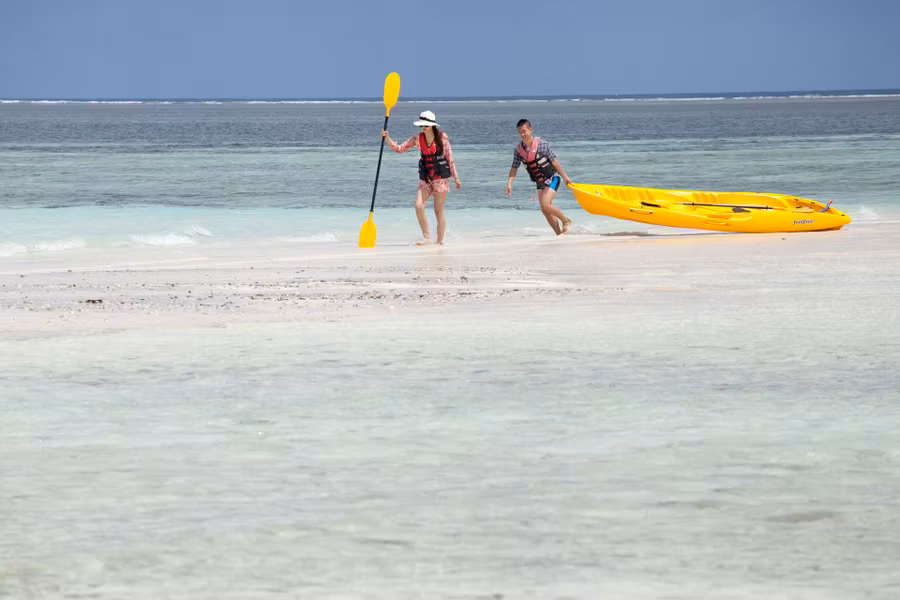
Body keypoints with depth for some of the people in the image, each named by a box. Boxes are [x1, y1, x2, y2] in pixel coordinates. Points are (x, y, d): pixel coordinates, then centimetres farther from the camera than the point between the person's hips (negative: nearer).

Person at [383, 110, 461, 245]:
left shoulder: (442, 137, -4)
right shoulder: (417, 139, 2)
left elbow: (449, 157, 3)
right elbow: (399, 148, 6)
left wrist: (455, 177, 6)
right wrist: (387, 138, -10)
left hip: (441, 177, -3)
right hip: (425, 178, 3)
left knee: (438, 211, 1)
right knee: (419, 206, -15)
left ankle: (440, 240, 12)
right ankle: (427, 236, -4)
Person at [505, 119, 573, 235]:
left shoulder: (541, 144, -17)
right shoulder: (518, 149, -4)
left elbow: (554, 161, -10)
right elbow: (514, 168, 0)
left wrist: (564, 176, -5)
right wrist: (509, 184, -13)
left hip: (551, 178, -6)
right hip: (540, 183, 6)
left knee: (545, 205, -21)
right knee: (545, 211, 3)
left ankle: (566, 221, 0)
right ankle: (559, 233, 12)